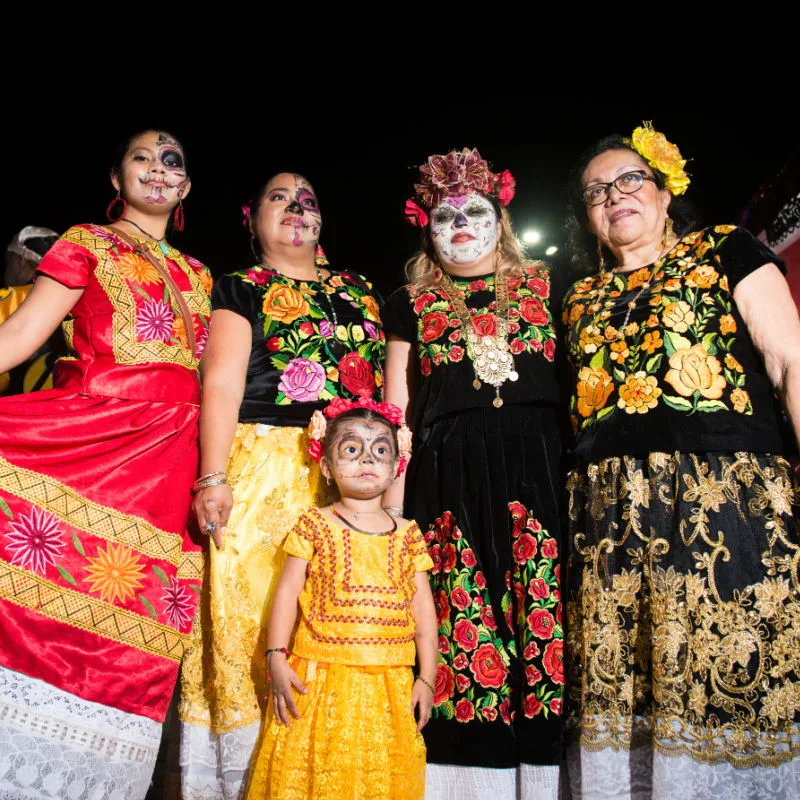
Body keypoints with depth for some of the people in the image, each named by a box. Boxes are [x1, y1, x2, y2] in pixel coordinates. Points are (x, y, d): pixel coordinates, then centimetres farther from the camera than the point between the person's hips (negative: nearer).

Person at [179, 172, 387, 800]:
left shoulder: (360, 291, 22)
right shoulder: (240, 289, 10)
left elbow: (390, 384, 19)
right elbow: (222, 381, -3)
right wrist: (214, 477, -13)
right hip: (262, 465, -3)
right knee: (250, 611, -6)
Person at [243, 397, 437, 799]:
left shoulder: (407, 533, 7)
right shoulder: (315, 525, 0)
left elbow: (423, 607, 8)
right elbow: (287, 592, -1)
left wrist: (426, 676, 5)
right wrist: (277, 659, -9)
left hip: (389, 686, 2)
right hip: (320, 679, -2)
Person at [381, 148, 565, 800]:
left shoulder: (546, 286, 17)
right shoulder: (412, 304, 18)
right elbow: (396, 409, 13)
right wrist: (393, 500, 3)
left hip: (542, 469, 0)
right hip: (448, 480, 0)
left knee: (548, 617, -6)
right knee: (460, 629, -4)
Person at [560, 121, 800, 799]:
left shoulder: (724, 252, 11)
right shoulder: (582, 300, 21)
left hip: (722, 492, -3)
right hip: (608, 510, 4)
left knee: (723, 677, -5)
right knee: (614, 689, 4)